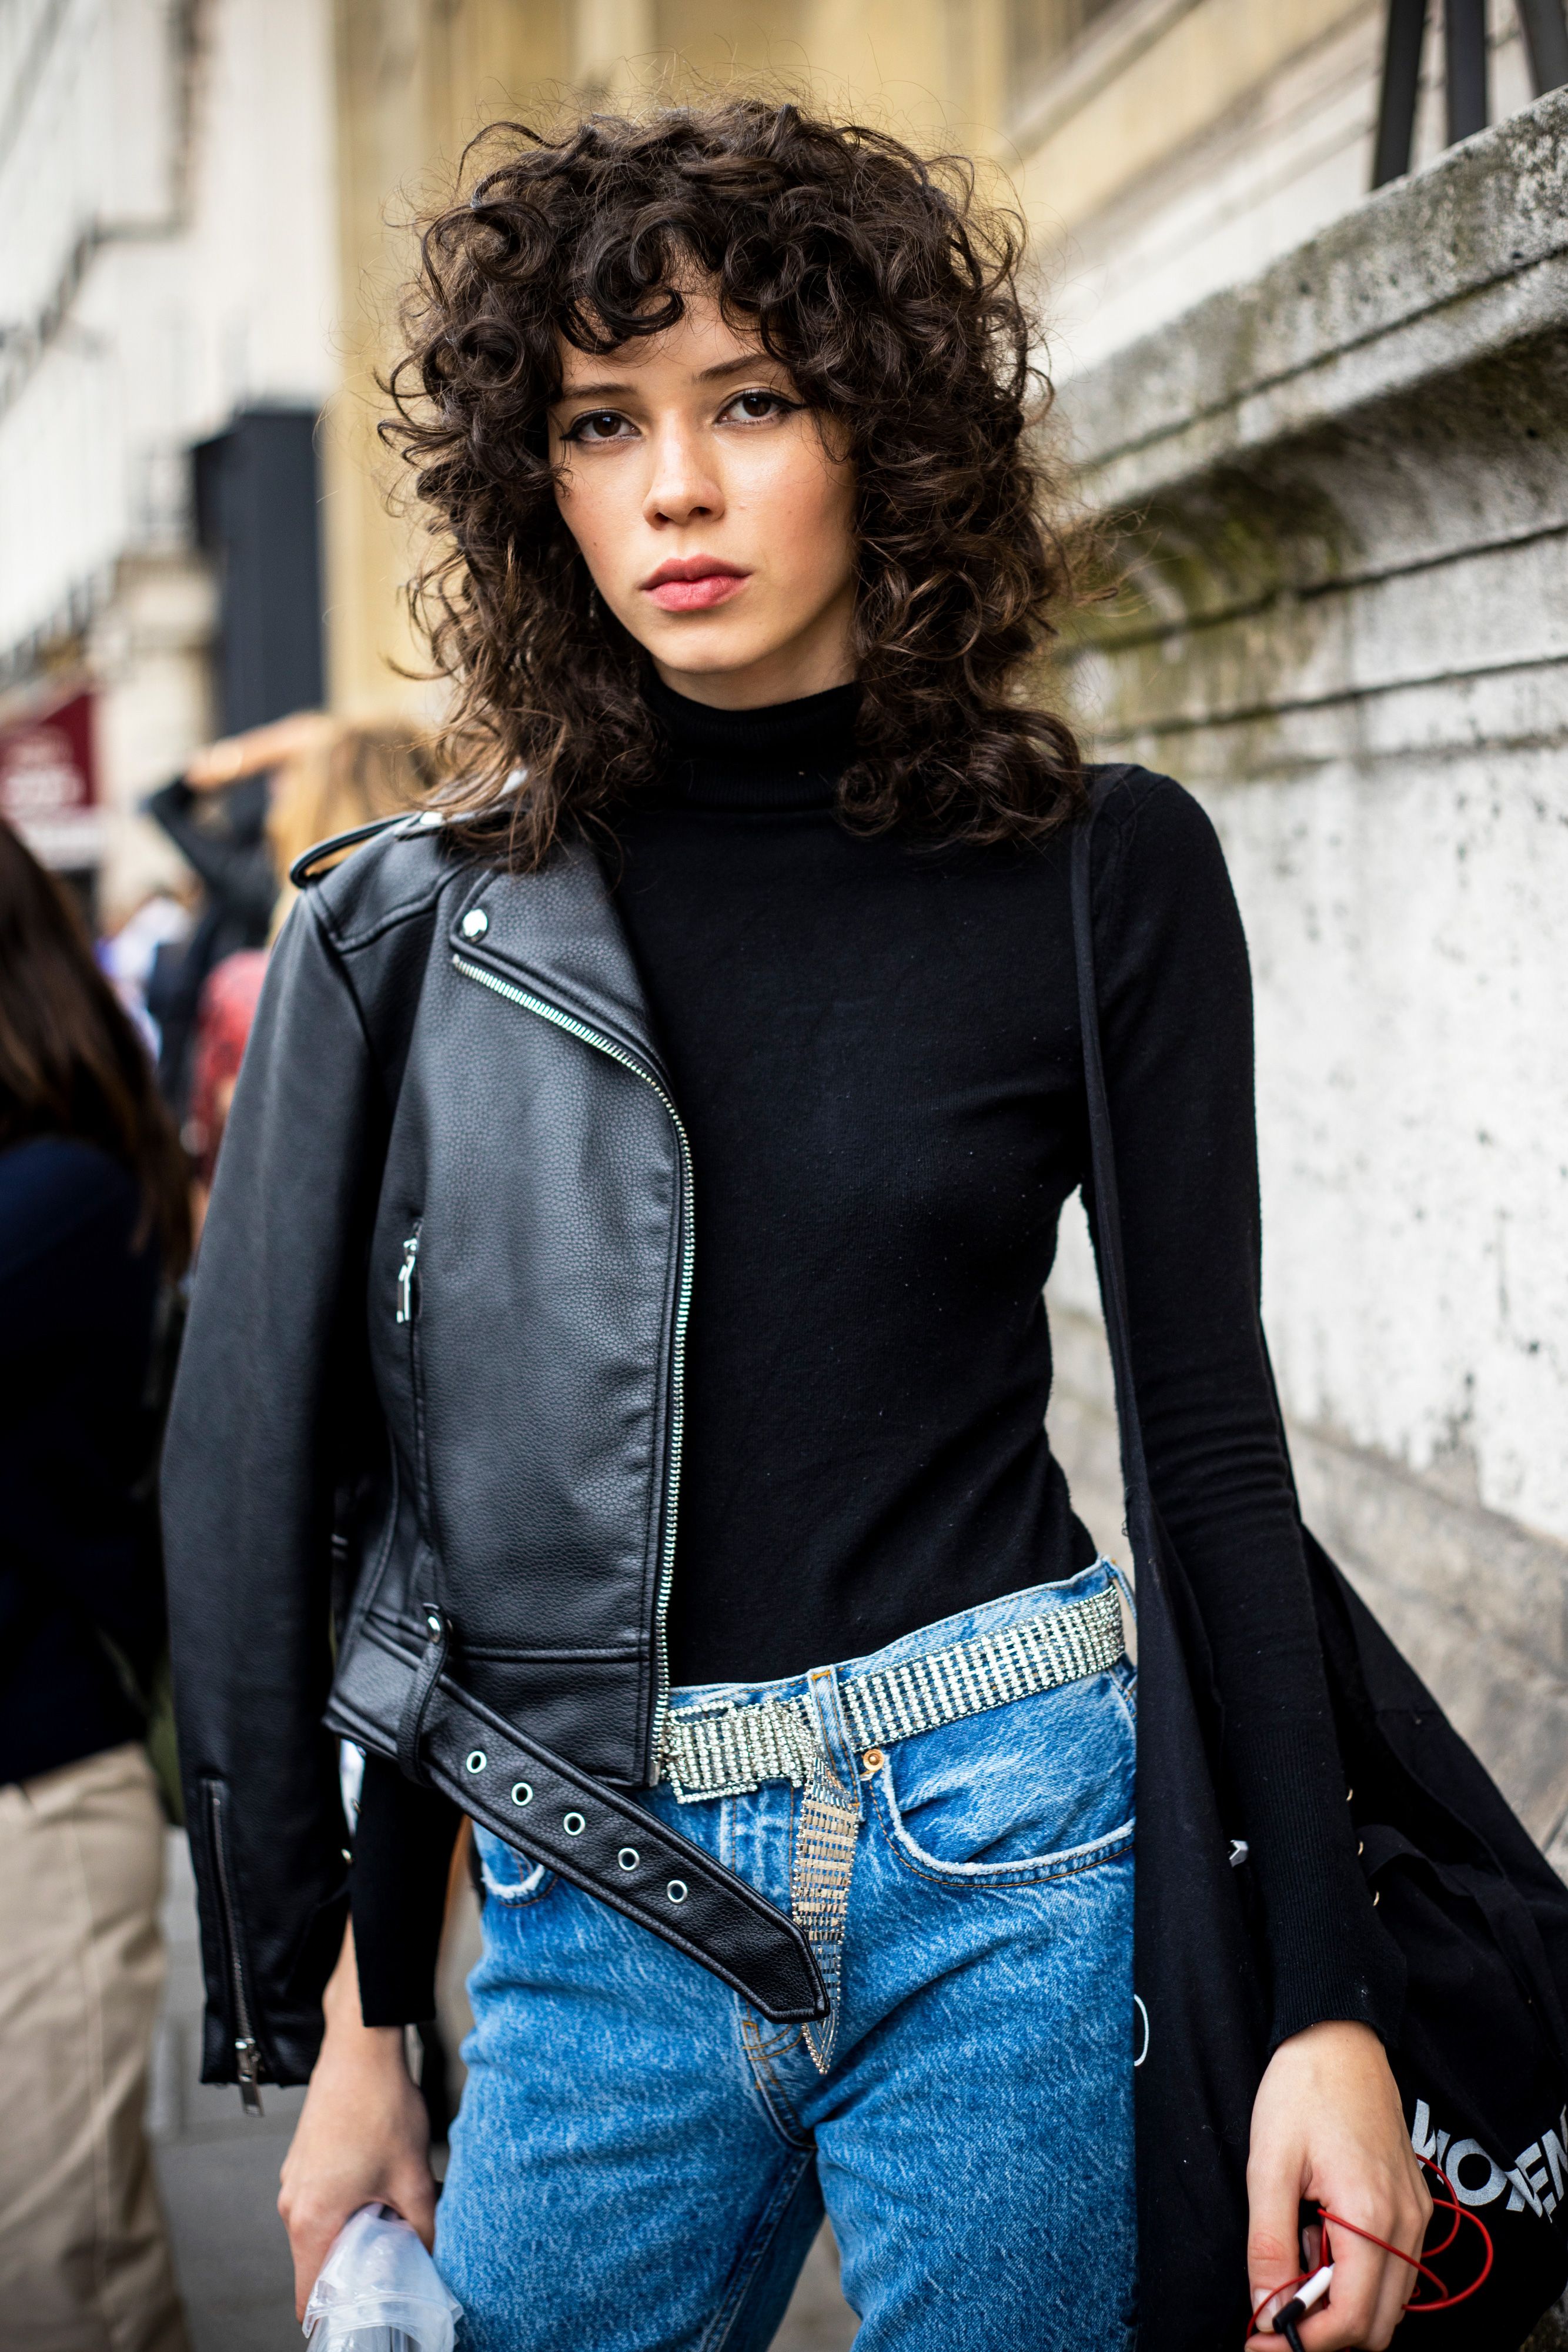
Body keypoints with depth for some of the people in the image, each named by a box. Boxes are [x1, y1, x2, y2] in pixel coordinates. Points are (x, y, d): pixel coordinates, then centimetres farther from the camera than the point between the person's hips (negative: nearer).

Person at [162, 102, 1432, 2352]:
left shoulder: (1106, 875, -1)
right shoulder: (417, 930, 1)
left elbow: (1212, 1434, 0)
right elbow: (273, 1479, 4)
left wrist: (1327, 2000, -5)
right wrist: (342, 2023, 5)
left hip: (1002, 1864, -1)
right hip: (594, 1914, 2)